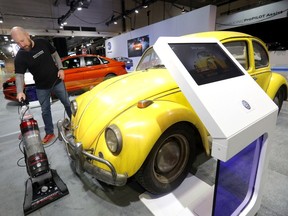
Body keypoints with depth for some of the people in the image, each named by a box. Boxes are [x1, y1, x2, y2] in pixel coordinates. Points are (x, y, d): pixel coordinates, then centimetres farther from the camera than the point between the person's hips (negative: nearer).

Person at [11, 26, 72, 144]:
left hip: (57, 81, 1)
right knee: (45, 111, 9)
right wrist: (20, 91, -31)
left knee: (67, 104, 10)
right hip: (41, 87, 0)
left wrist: (60, 68, -7)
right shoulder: (19, 57, -12)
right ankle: (49, 133, 25)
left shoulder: (43, 42, -7)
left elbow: (55, 54, 6)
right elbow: (19, 75, -15)